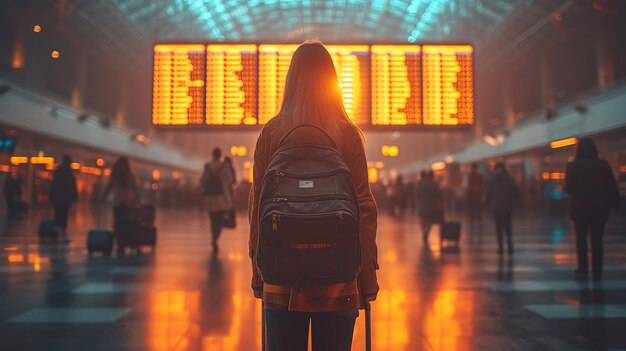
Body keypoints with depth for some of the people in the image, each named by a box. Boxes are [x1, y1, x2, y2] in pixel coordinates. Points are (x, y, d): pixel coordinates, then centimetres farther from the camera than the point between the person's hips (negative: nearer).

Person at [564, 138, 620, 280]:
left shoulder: (573, 166, -5)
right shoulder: (603, 164, -1)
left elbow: (569, 188, -4)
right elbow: (612, 186, -2)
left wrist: (563, 188, 16)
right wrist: (614, 204, 4)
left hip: (580, 207, -1)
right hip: (599, 207, 1)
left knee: (581, 239, 9)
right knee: (597, 240, 6)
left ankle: (583, 270, 7)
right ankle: (597, 272, 6)